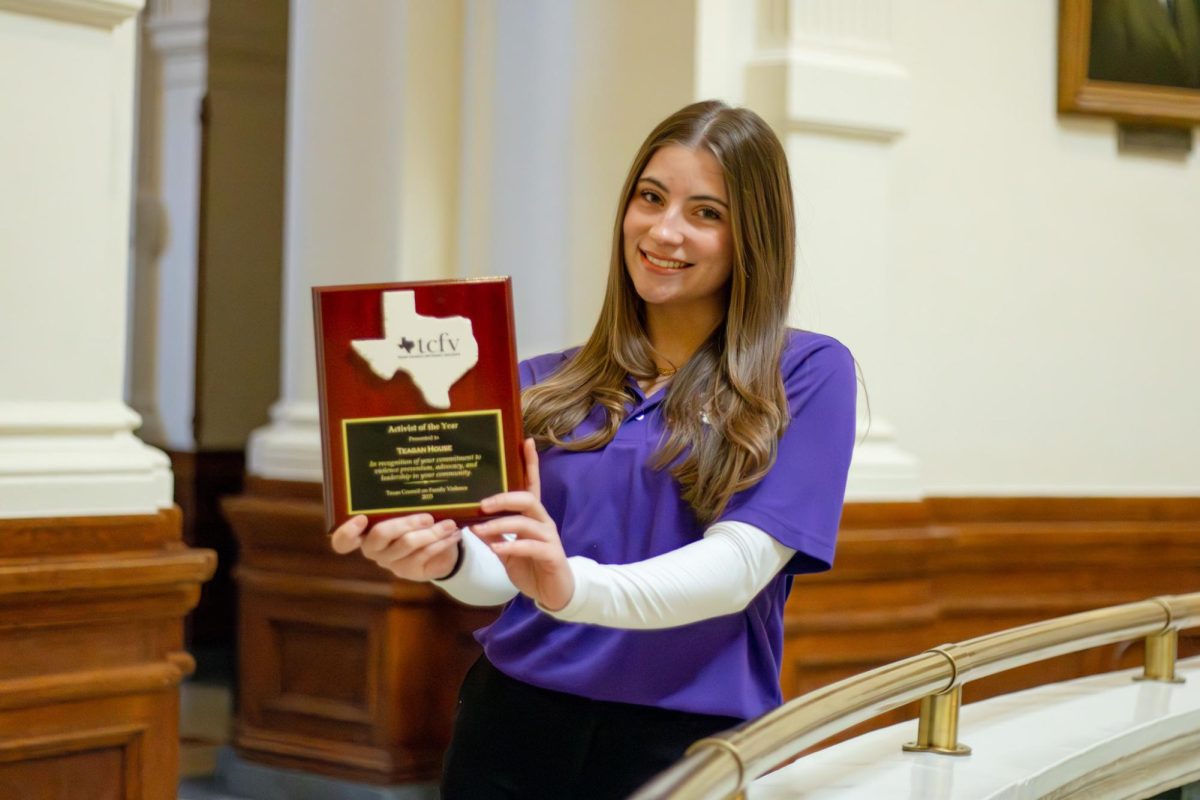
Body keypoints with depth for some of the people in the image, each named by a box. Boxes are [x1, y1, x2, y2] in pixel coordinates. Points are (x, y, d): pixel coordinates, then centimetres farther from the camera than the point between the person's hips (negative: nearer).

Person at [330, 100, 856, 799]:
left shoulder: (807, 375, -3)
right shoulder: (545, 386, 9)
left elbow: (737, 565, -15)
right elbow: (502, 575, 1)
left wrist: (576, 587, -32)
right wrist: (447, 557, -23)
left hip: (688, 741, -3)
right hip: (515, 721, 3)